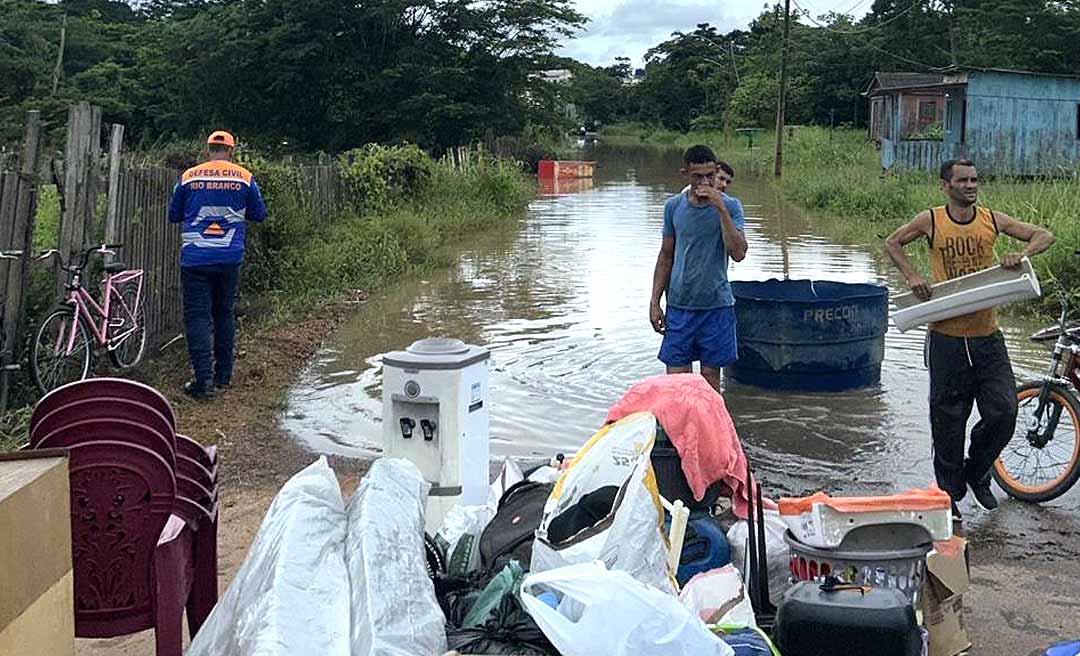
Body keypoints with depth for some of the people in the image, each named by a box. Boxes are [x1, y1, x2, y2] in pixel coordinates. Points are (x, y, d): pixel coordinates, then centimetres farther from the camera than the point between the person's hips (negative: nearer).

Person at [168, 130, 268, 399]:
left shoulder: (189, 177, 1)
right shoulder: (245, 178, 1)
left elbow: (174, 215, 9)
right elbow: (260, 214, 8)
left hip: (195, 258, -2)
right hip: (230, 259, 2)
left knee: (197, 316, -2)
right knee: (224, 314, 16)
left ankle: (204, 378, -13)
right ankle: (223, 374, 22)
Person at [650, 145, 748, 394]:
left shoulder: (730, 206, -4)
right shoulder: (674, 206, 3)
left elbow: (738, 253, -17)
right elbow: (666, 256, 10)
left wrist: (721, 209, -22)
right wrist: (655, 301, 6)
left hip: (716, 305, -2)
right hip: (679, 305, 2)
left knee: (710, 378, 6)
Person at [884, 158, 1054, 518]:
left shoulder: (992, 219, 3)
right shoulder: (930, 221, -2)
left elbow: (1044, 235, 9)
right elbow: (892, 242, 12)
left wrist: (1022, 253, -13)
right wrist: (911, 276, -4)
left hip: (987, 336, 2)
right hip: (947, 337, -2)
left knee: (1003, 413, -2)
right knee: (948, 420, 6)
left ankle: (977, 473, 26)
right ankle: (949, 493, 22)